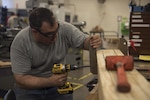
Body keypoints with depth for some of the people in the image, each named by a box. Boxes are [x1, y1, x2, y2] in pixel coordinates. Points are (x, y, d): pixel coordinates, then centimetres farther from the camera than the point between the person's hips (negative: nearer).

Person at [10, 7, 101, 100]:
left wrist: (92, 41, -32)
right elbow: (21, 79, -19)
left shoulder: (65, 29, -17)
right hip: (29, 89, -2)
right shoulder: (20, 42, -22)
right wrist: (50, 82, -30)